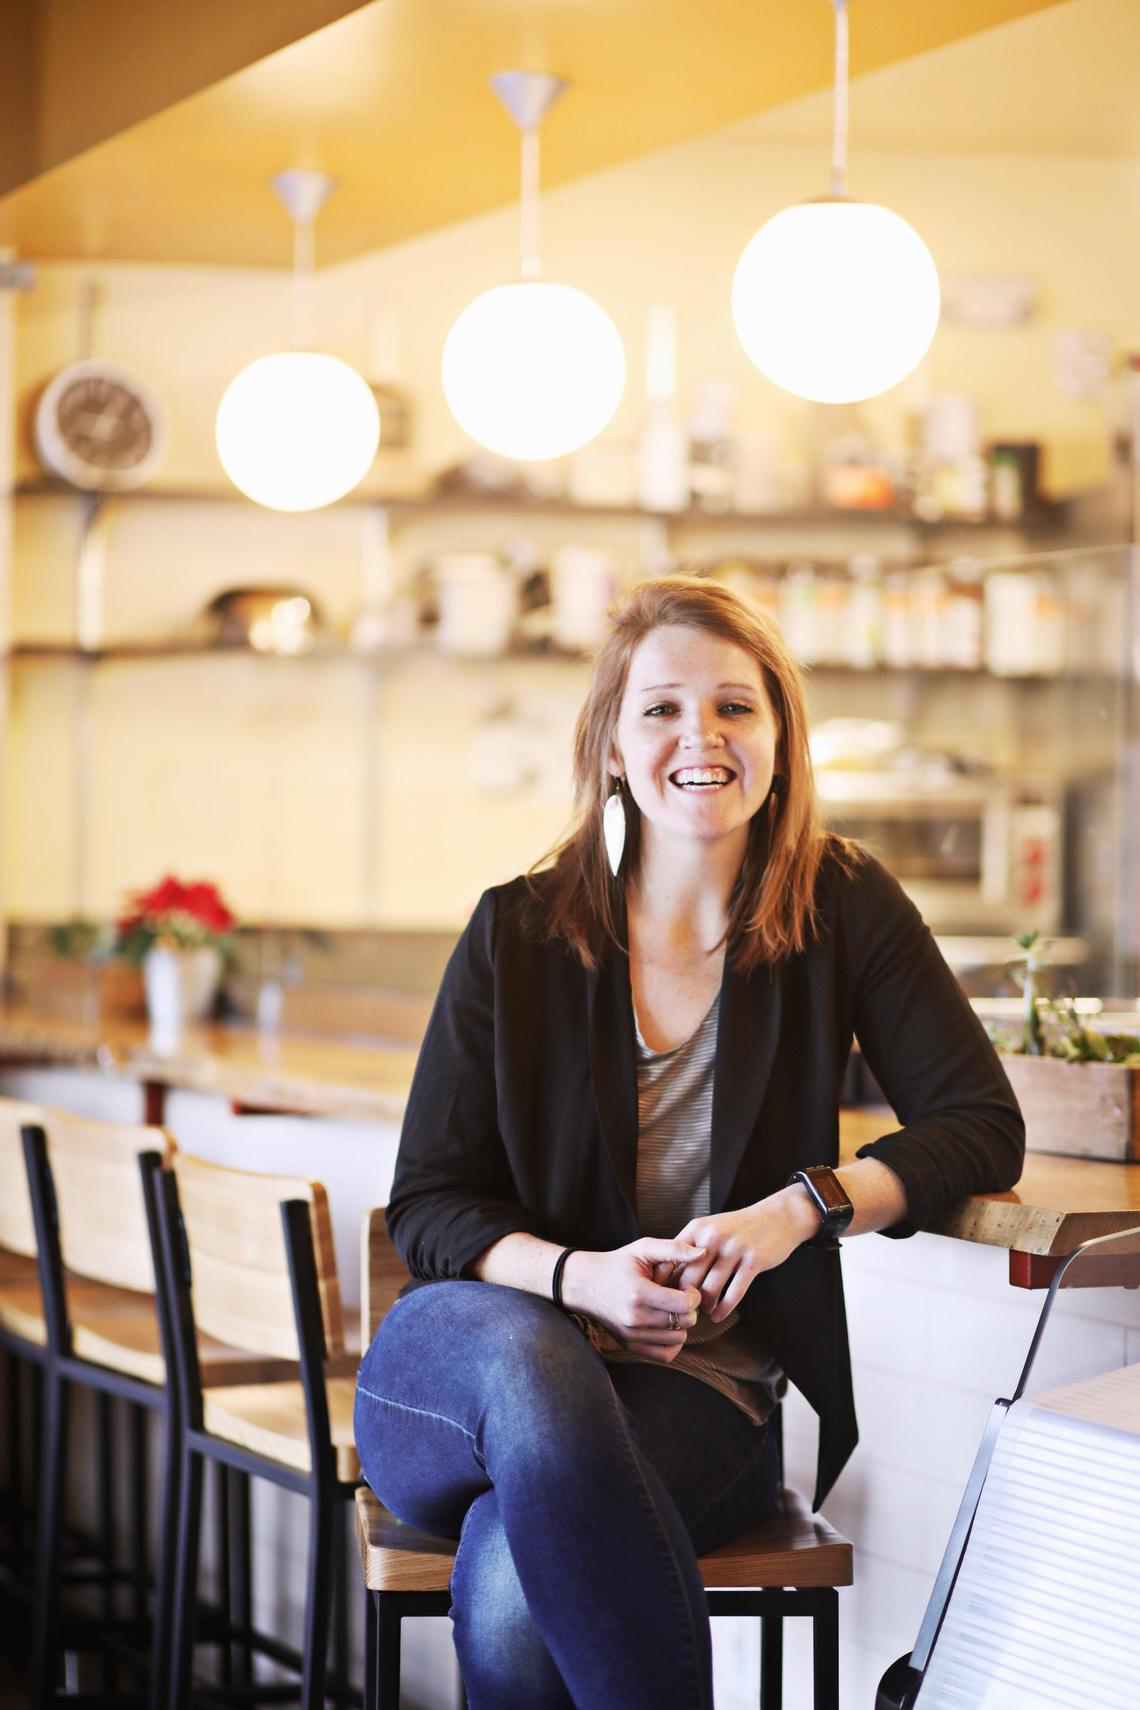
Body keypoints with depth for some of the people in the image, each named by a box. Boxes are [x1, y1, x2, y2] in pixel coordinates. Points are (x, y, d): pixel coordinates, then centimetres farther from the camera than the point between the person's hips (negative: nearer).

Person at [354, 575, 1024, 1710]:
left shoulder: (843, 911, 2)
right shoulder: (519, 934, 1)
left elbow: (982, 1126, 0)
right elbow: (427, 1205, 2)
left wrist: (798, 1208, -17)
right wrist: (582, 1276, -18)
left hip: (706, 1385, -1)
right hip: (470, 1363, 1)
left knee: (513, 1587, -34)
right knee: (531, 1360, -38)